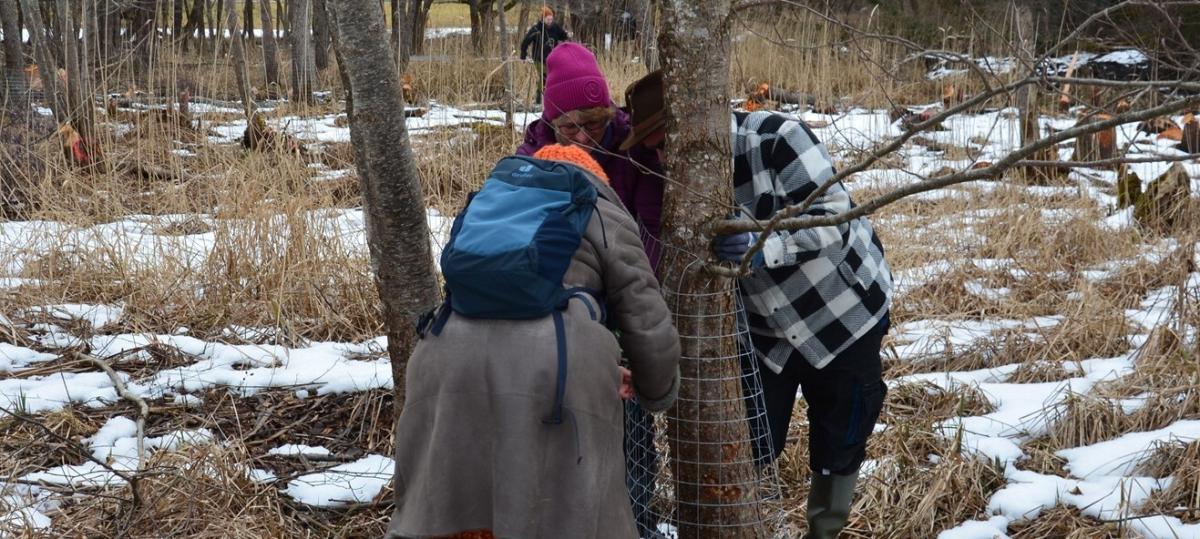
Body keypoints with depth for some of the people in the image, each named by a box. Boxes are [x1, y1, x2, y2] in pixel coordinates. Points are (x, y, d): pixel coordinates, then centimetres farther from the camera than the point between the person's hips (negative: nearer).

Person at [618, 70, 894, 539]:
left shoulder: (777, 138, -26)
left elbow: (836, 220, -31)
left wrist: (765, 245, -46)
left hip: (845, 316, -4)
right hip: (766, 333, 4)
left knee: (837, 451, 9)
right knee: (748, 453, -1)